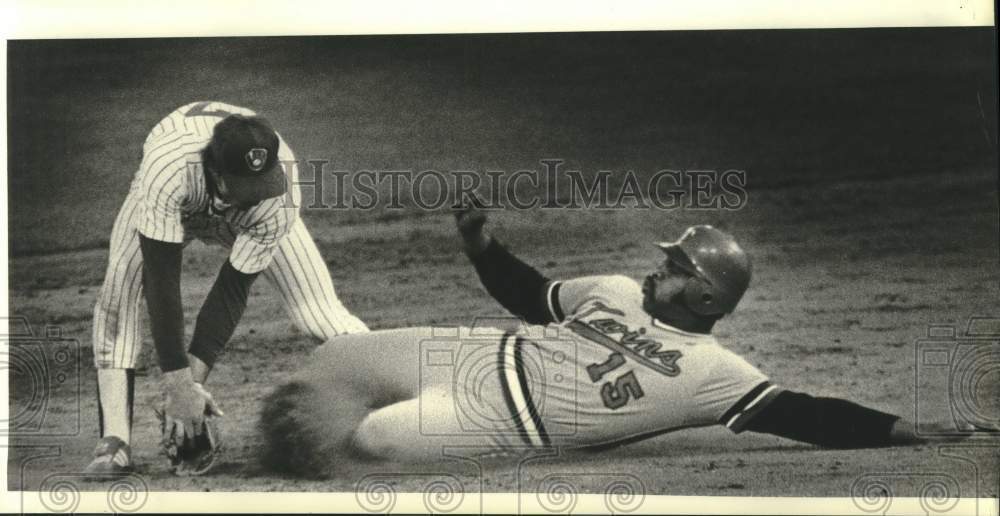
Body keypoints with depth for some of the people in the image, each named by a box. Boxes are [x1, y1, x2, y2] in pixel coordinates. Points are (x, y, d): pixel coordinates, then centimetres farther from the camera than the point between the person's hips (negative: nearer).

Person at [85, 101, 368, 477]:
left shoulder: (279, 199, -39)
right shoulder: (168, 168, -47)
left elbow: (234, 288, -29)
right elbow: (161, 280, -42)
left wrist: (194, 378, -32)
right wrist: (177, 384, -43)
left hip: (247, 222, 1)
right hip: (170, 205, -1)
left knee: (319, 308, -14)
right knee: (117, 298, -25)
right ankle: (115, 443, -23)